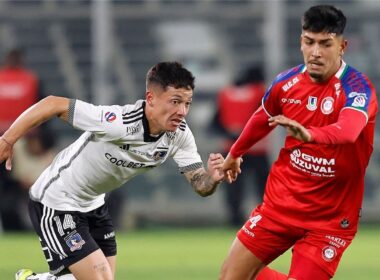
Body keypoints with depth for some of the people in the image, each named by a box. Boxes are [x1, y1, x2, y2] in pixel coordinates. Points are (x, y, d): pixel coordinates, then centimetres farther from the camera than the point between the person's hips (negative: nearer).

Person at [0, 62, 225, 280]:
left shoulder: (180, 135, -14)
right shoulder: (118, 122, -33)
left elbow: (200, 185, -10)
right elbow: (53, 105, -27)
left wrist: (213, 178, -34)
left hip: (94, 205, 8)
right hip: (56, 204, -8)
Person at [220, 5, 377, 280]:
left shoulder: (357, 89, -20)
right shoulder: (286, 83, -4)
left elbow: (348, 130, -43)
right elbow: (262, 120, 19)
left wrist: (309, 134, -64)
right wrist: (235, 153, 35)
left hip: (330, 216, -5)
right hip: (281, 202, 5)